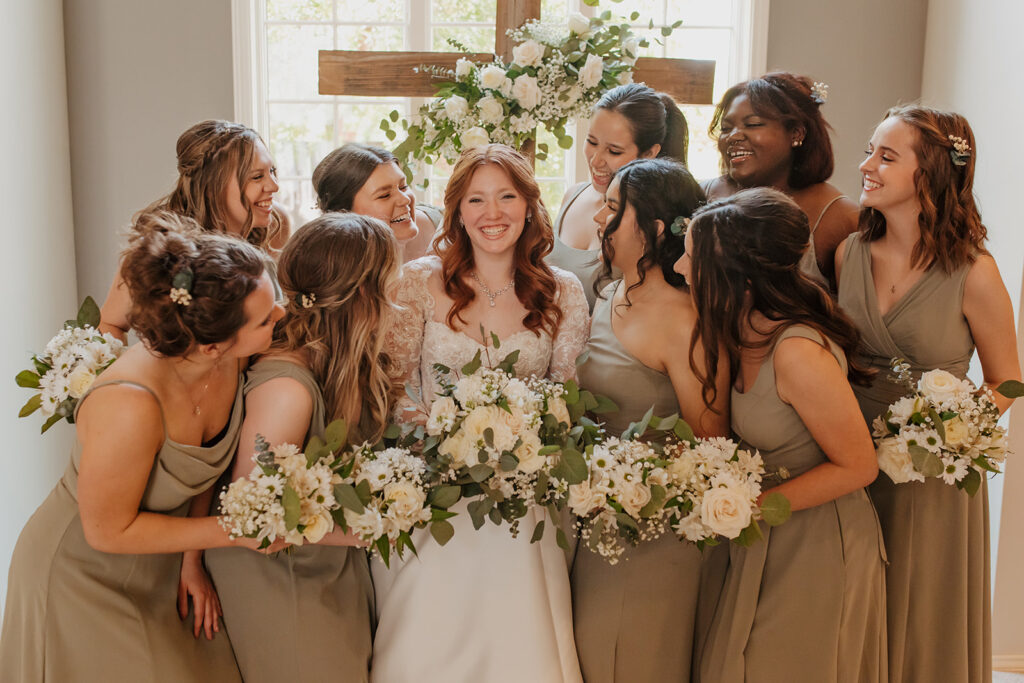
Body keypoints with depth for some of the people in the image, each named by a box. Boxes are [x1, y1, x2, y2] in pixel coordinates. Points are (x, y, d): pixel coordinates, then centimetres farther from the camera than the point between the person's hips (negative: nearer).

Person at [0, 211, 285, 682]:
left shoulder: (232, 360, -19)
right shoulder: (130, 406, -38)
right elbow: (108, 531, -23)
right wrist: (234, 531, -21)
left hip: (161, 568, 6)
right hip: (82, 582, -6)